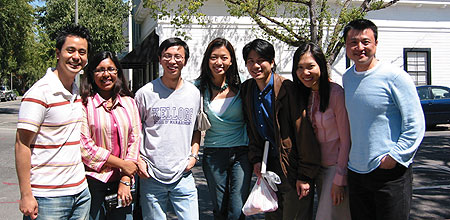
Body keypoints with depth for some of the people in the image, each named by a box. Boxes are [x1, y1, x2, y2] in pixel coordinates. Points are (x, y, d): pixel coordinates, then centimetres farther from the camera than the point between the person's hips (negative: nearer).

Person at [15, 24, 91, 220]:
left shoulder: (78, 92, 9)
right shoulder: (40, 93, -13)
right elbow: (22, 144, -13)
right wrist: (26, 195, -16)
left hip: (80, 191, 7)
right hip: (48, 196, -7)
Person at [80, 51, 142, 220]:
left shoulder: (129, 102, 9)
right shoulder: (84, 103, -4)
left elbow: (135, 139, 5)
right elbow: (84, 146, -10)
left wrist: (125, 180, -3)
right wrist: (122, 164, -10)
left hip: (122, 181, 3)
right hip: (93, 180, -3)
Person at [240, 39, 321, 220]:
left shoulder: (287, 89, -17)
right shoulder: (247, 89, 3)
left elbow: (303, 132, -17)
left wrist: (305, 175, -17)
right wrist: (256, 158, 1)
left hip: (293, 167, -6)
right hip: (268, 165, 6)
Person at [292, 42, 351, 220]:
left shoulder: (336, 93, -17)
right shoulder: (305, 95, 4)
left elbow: (346, 140, -16)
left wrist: (339, 180, -15)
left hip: (338, 166, -7)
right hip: (319, 166, 7)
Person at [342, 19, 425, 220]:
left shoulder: (395, 77, -11)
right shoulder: (347, 77, 8)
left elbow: (415, 124, -11)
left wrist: (395, 156, -19)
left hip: (390, 173, -6)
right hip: (356, 172, 6)